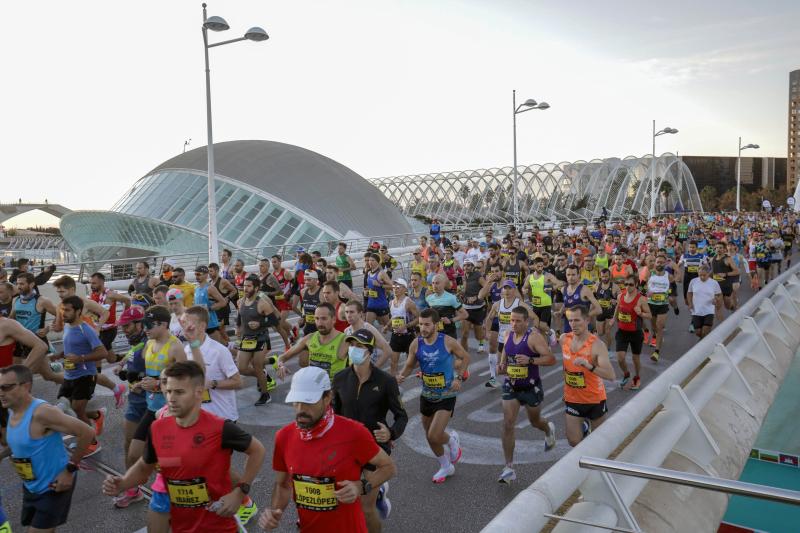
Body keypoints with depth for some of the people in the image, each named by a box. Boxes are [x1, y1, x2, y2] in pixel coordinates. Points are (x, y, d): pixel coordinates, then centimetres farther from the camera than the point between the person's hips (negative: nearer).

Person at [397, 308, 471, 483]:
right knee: (430, 437, 16)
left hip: (446, 396, -5)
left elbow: (465, 358, -1)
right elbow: (409, 365, 6)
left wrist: (459, 377, -13)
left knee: (434, 436, -16)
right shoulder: (416, 344, -7)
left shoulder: (448, 342, -17)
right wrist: (401, 375, -15)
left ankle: (452, 439, 20)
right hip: (426, 395, 5)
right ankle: (446, 466, 42)